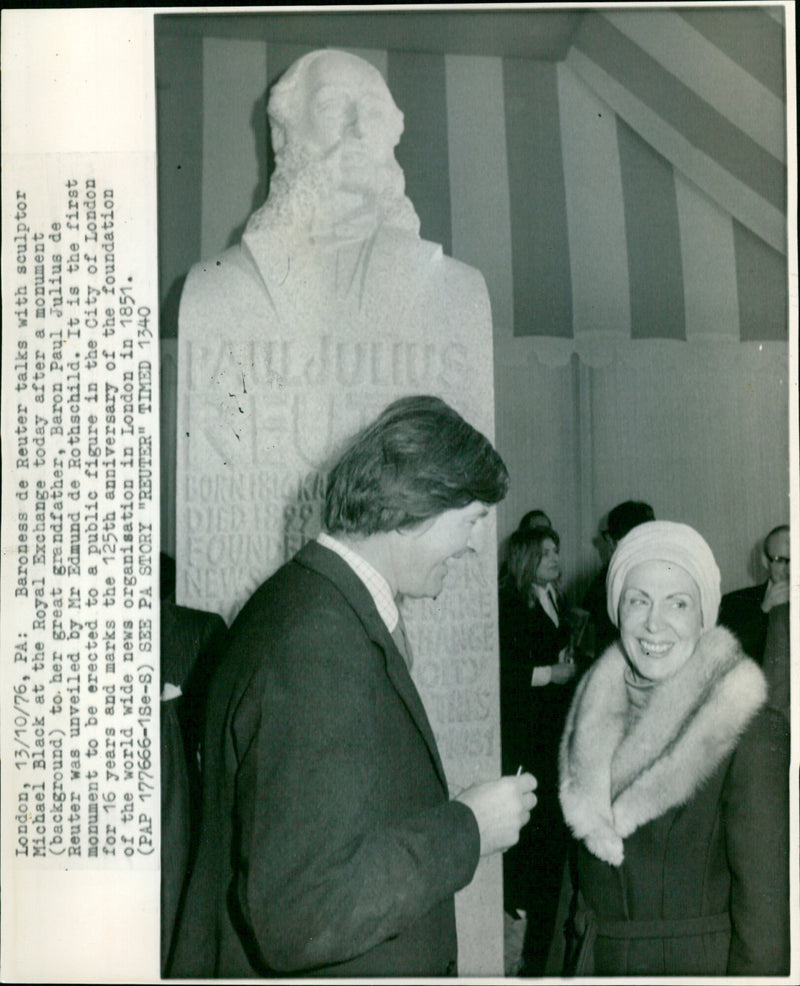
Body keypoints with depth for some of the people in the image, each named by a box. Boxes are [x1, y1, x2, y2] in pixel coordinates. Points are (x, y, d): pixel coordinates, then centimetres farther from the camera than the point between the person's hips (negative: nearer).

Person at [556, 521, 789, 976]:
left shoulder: (752, 733, -19)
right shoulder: (595, 707, -2)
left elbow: (765, 907, -16)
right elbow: (585, 861, 7)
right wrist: (575, 960, 7)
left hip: (699, 966, -4)